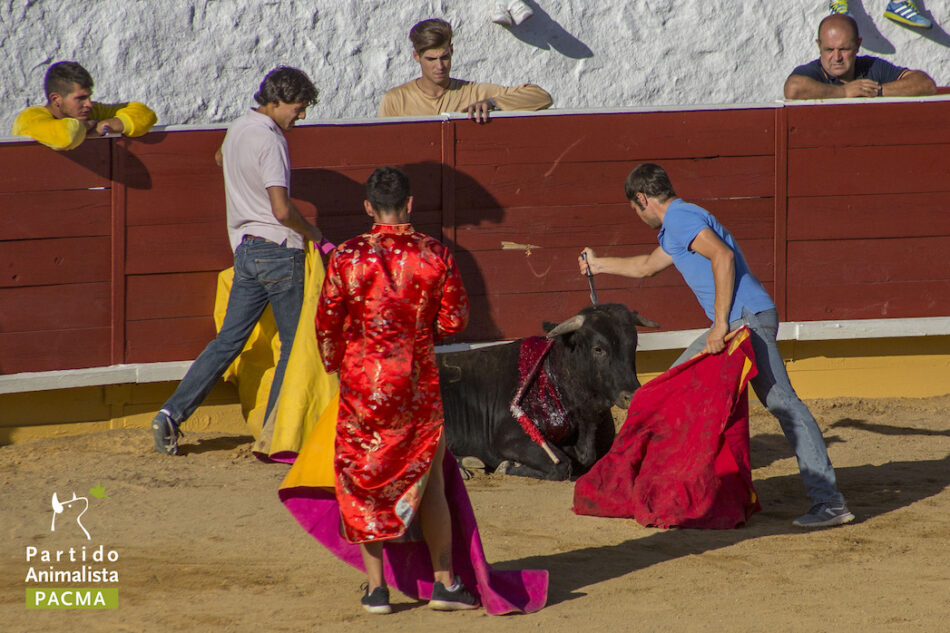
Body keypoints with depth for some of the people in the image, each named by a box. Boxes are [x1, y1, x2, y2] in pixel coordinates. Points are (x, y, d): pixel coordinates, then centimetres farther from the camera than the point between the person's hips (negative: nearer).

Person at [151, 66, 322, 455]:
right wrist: (312, 233, -5)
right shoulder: (268, 139, -17)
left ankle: (173, 413, -3)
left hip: (245, 248, 8)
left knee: (229, 340, 8)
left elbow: (222, 159, 35)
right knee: (295, 343, 3)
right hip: (278, 250, -8)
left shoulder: (235, 131, 10)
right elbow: (282, 209, -23)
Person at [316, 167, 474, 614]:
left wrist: (336, 367, 16)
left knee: (363, 480, 11)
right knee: (428, 480, 12)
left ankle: (376, 587, 10)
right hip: (418, 383, 1)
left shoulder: (347, 257, -8)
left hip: (361, 381, 0)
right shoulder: (435, 255, -6)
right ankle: (445, 583, 14)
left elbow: (327, 324, -2)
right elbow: (454, 321, -1)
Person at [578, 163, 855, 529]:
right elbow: (646, 266, 45)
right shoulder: (674, 227, 25)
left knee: (782, 404, -16)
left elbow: (723, 256, -23)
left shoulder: (681, 218, -7)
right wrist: (598, 264, 58)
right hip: (731, 324, 11)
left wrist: (721, 324, -24)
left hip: (747, 318, -11)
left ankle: (829, 502, -23)